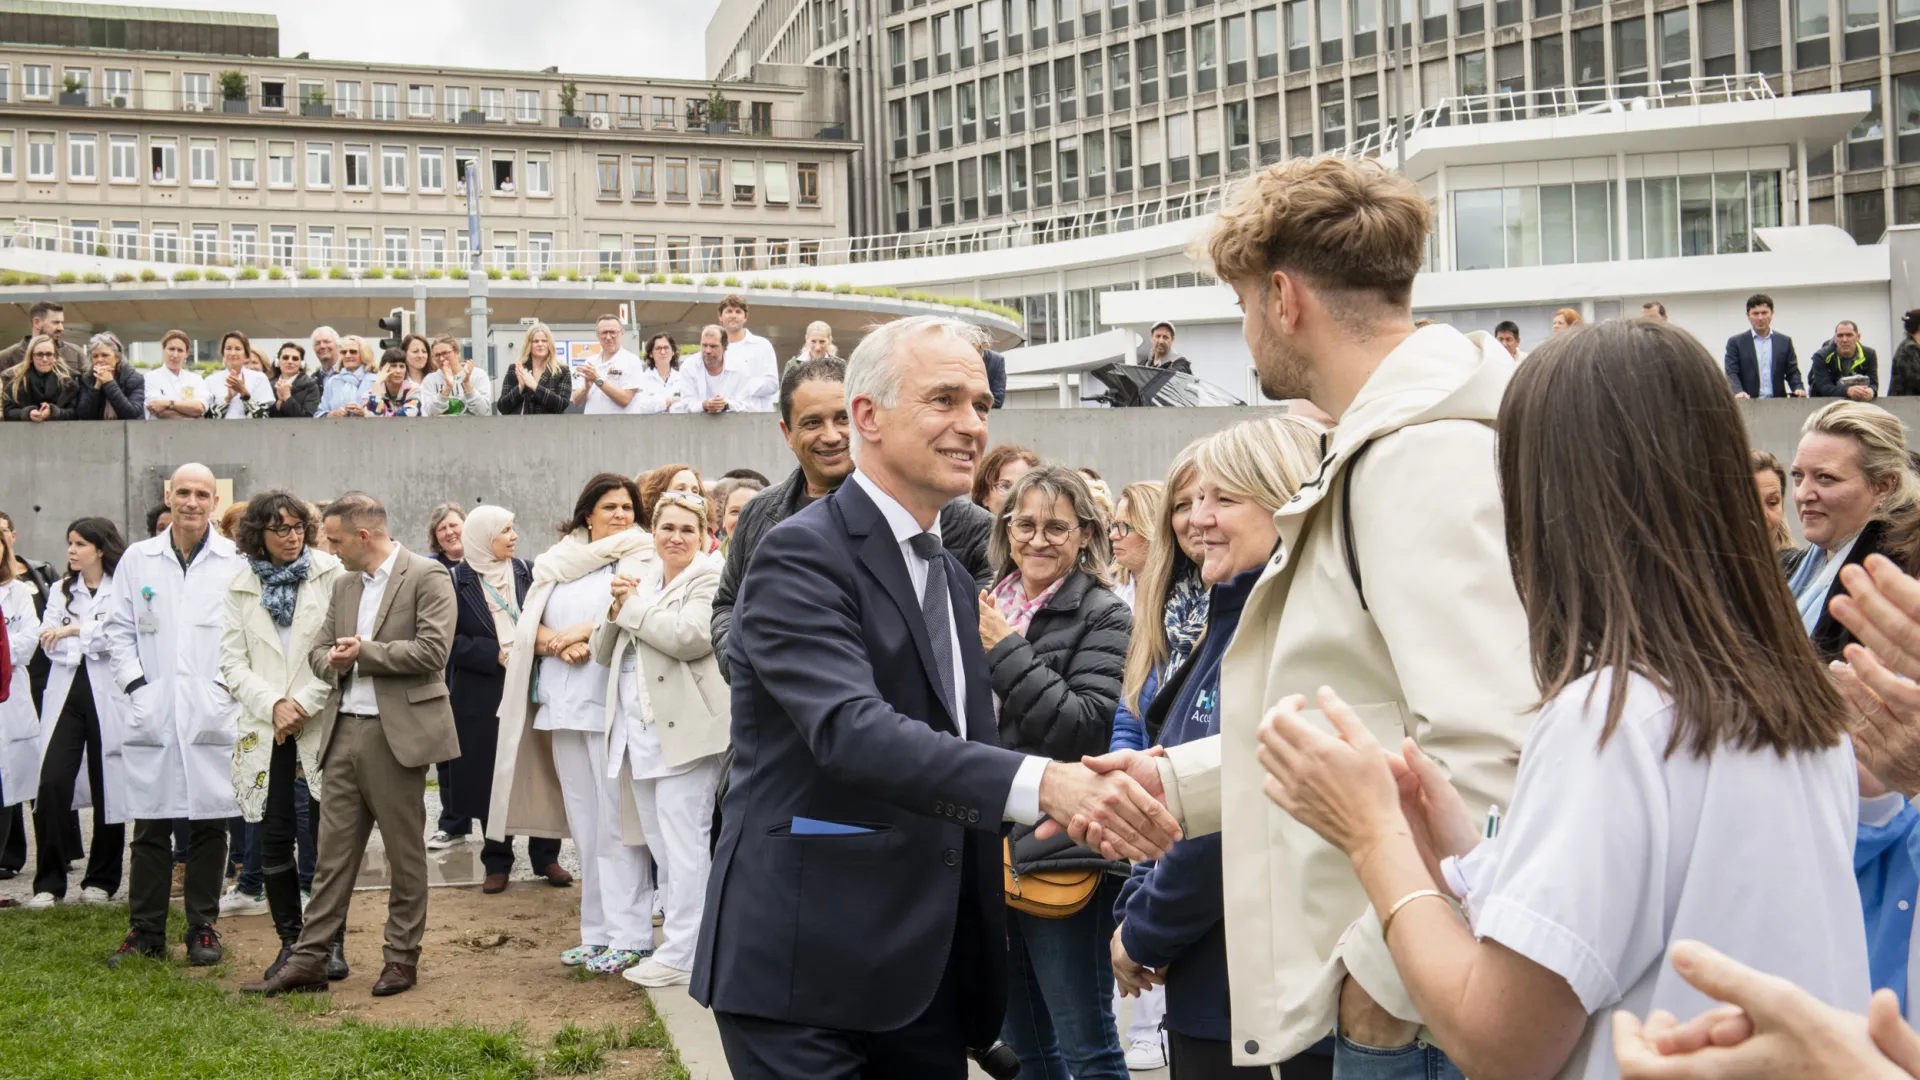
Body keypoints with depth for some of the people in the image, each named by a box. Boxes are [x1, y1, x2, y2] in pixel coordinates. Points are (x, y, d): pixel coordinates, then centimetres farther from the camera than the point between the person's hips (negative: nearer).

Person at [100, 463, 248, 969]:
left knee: (209, 825, 4)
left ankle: (203, 929, 14)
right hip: (152, 712, 1)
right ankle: (145, 931, 14)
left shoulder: (238, 561, 1)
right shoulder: (137, 559, 7)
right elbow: (119, 628, 11)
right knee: (149, 826, 5)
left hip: (214, 713, -1)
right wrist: (133, 681, 0)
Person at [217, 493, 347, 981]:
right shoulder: (240, 588, 8)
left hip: (322, 725, -2)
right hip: (265, 730, 3)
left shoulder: (332, 575, -2)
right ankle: (290, 941, 16)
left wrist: (304, 704, -12)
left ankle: (331, 941, 13)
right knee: (275, 839, 5)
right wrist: (274, 704, -10)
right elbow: (233, 663, 5)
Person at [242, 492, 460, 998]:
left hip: (397, 733, -6)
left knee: (405, 852, 5)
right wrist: (334, 662, -4)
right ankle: (307, 960, 9)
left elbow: (432, 652, -16)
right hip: (344, 730, 6)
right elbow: (319, 649, 19)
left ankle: (402, 957, 15)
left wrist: (365, 652, -11)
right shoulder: (344, 584, 16)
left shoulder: (426, 577, -7)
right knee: (333, 851, 6)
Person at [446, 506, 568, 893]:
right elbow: (452, 641, -6)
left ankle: (545, 856, 12)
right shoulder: (457, 581, -1)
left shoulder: (526, 572, 8)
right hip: (483, 695, -2)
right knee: (491, 778, 4)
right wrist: (497, 655, -14)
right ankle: (497, 861, 15)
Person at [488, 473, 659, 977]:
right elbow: (530, 622, 10)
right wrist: (561, 646, -9)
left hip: (611, 702, -5)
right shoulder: (560, 561, 17)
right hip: (563, 703, 5)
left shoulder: (640, 555, 2)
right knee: (584, 823, 9)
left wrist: (574, 633, -6)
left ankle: (630, 936, -2)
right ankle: (598, 932, 16)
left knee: (614, 823, -6)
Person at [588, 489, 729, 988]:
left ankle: (681, 955, -3)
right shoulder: (641, 581, 18)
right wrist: (614, 612, -2)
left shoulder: (708, 577, -4)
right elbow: (602, 652, 17)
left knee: (683, 839, -7)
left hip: (685, 729, -8)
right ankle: (681, 929, 22)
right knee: (659, 840, 13)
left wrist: (633, 607, -8)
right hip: (642, 730, 8)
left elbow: (690, 637, -20)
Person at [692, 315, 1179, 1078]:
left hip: (931, 973, 8)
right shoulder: (801, 556, -12)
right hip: (806, 975, -8)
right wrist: (1040, 783, -39)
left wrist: (1090, 796, 5)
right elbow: (852, 729, -27)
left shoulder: (952, 577, 16)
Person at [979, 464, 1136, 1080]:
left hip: (1063, 854, -6)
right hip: (992, 847, 6)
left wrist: (1007, 652, -16)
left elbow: (1088, 728, -18)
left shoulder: (1102, 616, -6)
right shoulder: (987, 608, 12)